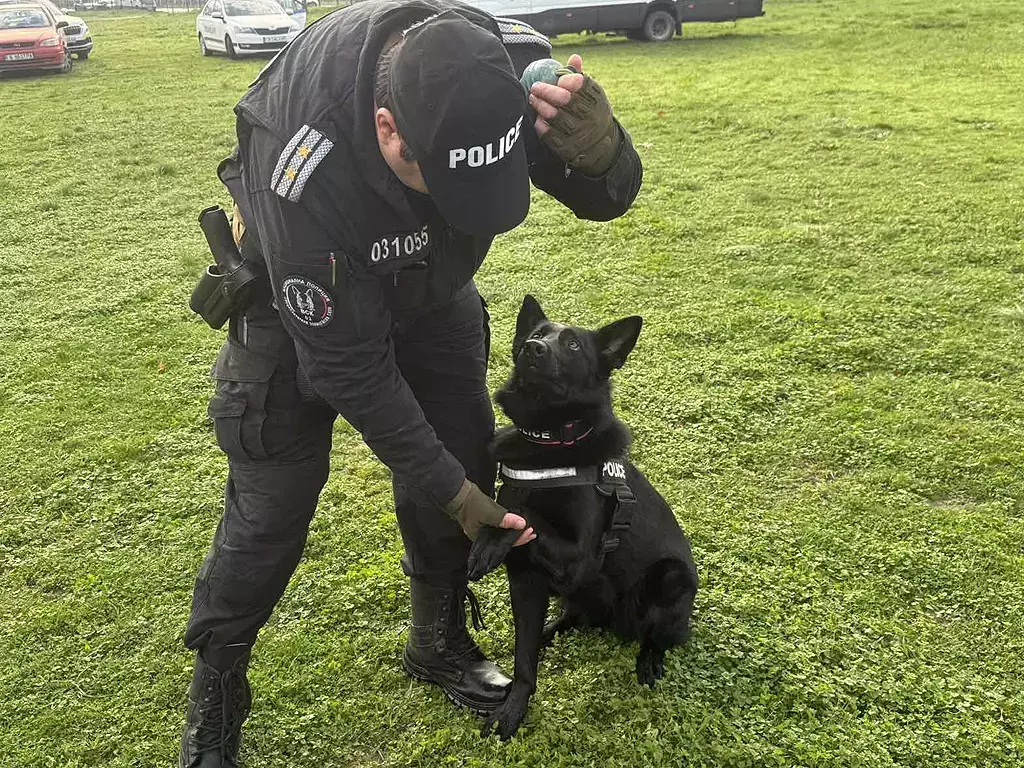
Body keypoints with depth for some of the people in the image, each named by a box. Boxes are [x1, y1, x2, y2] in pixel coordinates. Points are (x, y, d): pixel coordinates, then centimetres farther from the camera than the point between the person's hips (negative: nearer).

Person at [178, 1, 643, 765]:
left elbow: (607, 197, -17)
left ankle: (440, 642, 31)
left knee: (463, 458, 6)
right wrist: (446, 489, -24)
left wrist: (597, 146, -43)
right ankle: (213, 699, 21)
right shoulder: (307, 166, -42)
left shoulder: (511, 68, -31)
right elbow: (347, 360, -31)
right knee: (272, 502, -3)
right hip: (306, 295, -4)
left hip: (431, 282, 5)